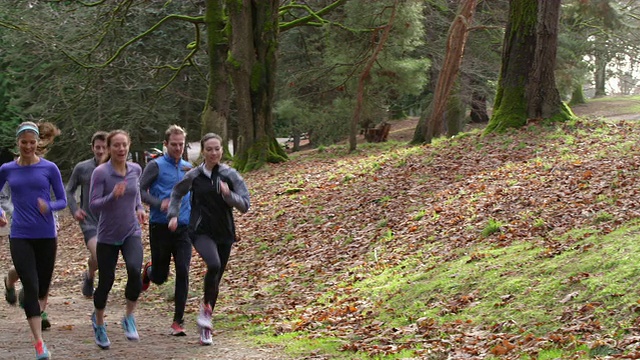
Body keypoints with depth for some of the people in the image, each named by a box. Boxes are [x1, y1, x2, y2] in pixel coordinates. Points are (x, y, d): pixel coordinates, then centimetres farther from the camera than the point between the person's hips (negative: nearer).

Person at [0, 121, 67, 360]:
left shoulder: (49, 168, -1)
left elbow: (63, 201, 2)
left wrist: (49, 207, -19)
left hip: (46, 235, 1)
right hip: (20, 237, 0)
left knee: (43, 285, 13)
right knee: (30, 286, -11)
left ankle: (39, 314, 47)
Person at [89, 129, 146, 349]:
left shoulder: (135, 170, 2)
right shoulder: (100, 173, -12)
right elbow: (93, 206, -15)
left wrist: (139, 207, 8)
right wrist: (113, 196, -31)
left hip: (132, 234, 2)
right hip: (108, 236, -2)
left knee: (135, 270, -25)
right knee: (106, 282, 7)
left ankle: (129, 317, -4)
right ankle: (98, 321, 37)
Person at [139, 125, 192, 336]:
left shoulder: (188, 168, 12)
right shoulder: (156, 166, -3)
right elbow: (140, 190, -8)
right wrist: (159, 203, -22)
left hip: (183, 229, 3)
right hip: (161, 228, -3)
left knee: (183, 273, -8)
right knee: (160, 277, 5)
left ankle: (178, 321, -1)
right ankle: (149, 271, 43)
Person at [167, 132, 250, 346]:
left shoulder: (230, 175, -2)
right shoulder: (194, 176, -2)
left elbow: (244, 205, -5)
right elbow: (177, 193, 17)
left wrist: (228, 195, -21)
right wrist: (173, 215, 6)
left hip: (224, 234, 2)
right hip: (200, 232, -2)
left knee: (216, 280, 9)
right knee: (213, 264, -31)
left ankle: (205, 327, 25)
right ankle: (206, 306, -8)